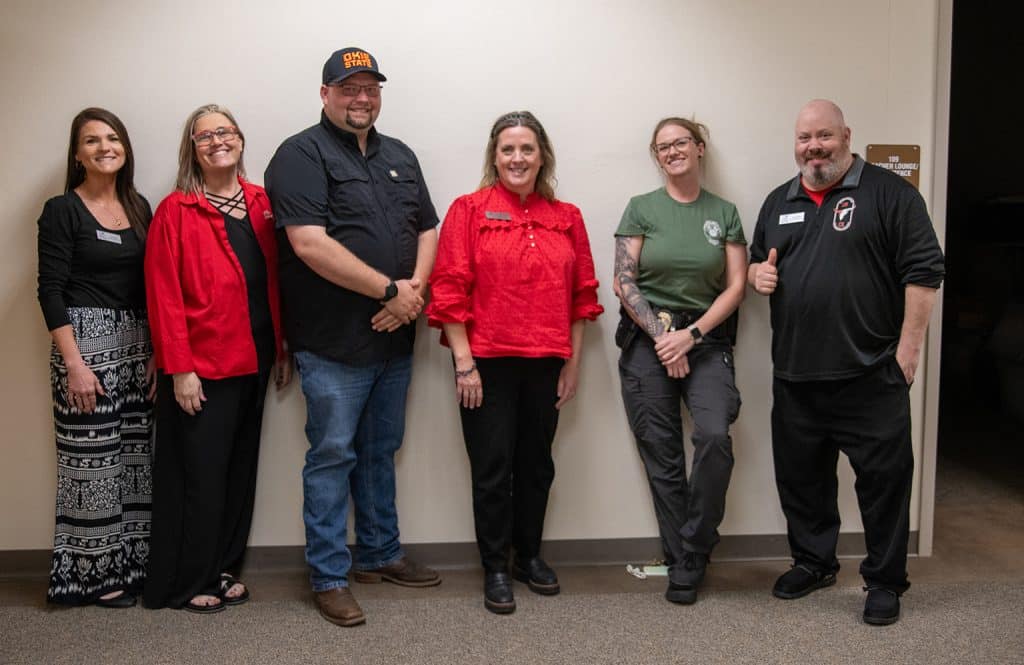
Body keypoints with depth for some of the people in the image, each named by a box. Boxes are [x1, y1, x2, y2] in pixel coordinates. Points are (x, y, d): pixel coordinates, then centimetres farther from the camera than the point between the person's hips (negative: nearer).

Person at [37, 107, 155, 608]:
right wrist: (74, 363, -15)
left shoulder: (139, 207, 12)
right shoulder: (61, 211, -4)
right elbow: (51, 290, -9)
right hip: (86, 341, -5)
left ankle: (131, 564, 20)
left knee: (134, 456, 8)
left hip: (137, 345, 6)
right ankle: (95, 574, 11)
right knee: (93, 459, -2)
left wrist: (156, 352, 6)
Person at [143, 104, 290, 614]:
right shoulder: (176, 210, -7)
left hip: (253, 361, 6)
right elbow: (164, 296, -11)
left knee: (240, 469, 13)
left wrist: (282, 349, 8)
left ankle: (222, 569, 28)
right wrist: (179, 368, -15)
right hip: (201, 367, -5)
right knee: (200, 474, 2)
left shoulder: (260, 203, 8)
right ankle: (187, 584, 17)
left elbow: (275, 280, 10)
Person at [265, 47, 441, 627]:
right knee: (333, 456, 1)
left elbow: (428, 229, 14)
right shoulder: (302, 155, -8)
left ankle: (380, 554, 32)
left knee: (381, 452, 17)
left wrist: (415, 288, -6)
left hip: (395, 339, 7)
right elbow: (309, 242, -19)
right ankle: (330, 577, 13)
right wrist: (390, 290, -17)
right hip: (334, 344, -7)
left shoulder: (400, 156, 15)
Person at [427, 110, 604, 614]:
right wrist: (464, 362, -11)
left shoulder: (567, 218, 8)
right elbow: (449, 289, -7)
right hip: (488, 363, -3)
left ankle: (529, 555, 31)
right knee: (493, 469, 3)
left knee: (537, 464, 14)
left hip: (546, 364, 4)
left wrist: (573, 362, 7)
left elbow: (582, 294, 10)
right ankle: (495, 569, 18)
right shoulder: (469, 210, -3)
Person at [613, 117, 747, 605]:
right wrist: (661, 334, -11)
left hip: (705, 340, 0)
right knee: (661, 456, 1)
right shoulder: (641, 208, 5)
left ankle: (690, 555, -1)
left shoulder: (724, 213, 8)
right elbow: (624, 281, -1)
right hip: (647, 341, 0)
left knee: (715, 436, -21)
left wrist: (690, 335, -10)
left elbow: (735, 287, 2)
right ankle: (683, 564, 15)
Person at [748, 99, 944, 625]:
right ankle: (813, 562, 33)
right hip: (794, 375, 5)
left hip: (870, 373, -5)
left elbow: (923, 271, -7)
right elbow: (757, 264, 23)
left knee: (884, 476, 3)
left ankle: (885, 581, 19)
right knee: (800, 475, 14)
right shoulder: (779, 202, 14)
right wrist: (758, 273, -1)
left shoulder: (889, 193, -3)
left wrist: (908, 348, -12)